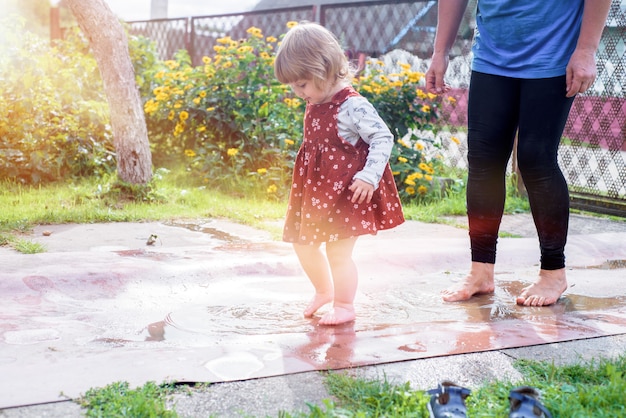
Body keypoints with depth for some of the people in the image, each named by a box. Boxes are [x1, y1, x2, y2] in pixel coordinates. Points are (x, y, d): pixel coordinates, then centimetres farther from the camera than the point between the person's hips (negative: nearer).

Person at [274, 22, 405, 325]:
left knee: (338, 252, -3)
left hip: (346, 192, -9)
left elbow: (383, 138, -21)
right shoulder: (314, 105, 5)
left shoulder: (352, 106, -21)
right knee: (304, 244, 16)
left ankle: (344, 306, 17)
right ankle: (324, 291, 39)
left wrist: (369, 177, -28)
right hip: (316, 191, 9)